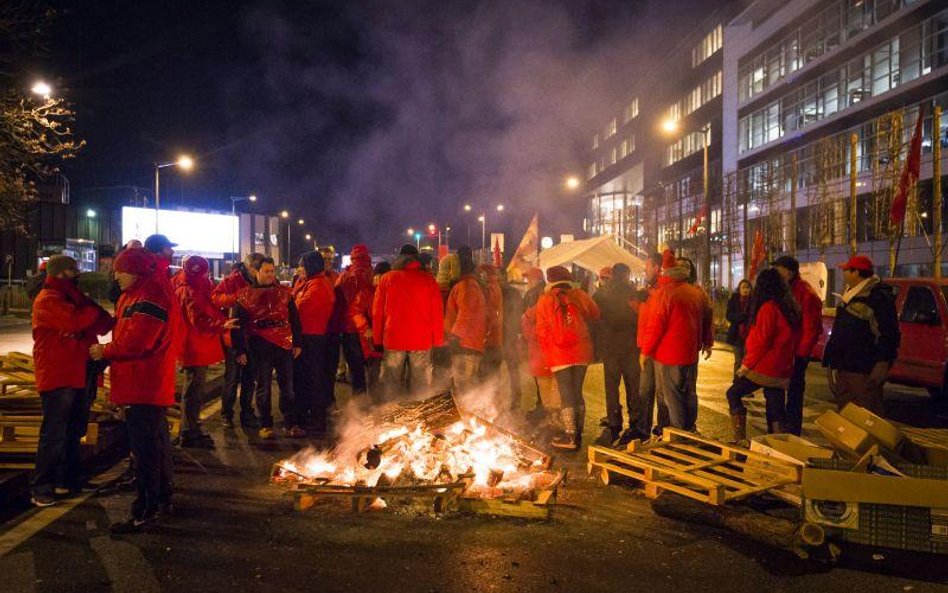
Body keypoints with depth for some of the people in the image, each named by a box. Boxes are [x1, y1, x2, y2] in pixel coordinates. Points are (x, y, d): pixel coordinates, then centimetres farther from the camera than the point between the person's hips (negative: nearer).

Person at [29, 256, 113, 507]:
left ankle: (72, 479, 27)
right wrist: (95, 311, -11)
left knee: (74, 431, 16)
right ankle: (41, 488, 1)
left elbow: (100, 324, 9)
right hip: (57, 376, -9)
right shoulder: (48, 299, -11)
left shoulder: (73, 296, 17)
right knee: (54, 434, -6)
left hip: (79, 374, 9)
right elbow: (74, 321, -28)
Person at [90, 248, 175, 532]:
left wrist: (104, 351, -8)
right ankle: (162, 497, 34)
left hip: (145, 388, -11)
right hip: (150, 388, 11)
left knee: (145, 448, -8)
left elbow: (135, 342, -23)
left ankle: (145, 513, -3)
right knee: (157, 442, 20)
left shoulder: (148, 298, -18)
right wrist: (108, 351, 6)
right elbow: (126, 332, 23)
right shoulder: (137, 295, 17)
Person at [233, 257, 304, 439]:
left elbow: (294, 319, 12)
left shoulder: (284, 292, 9)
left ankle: (290, 424, 12)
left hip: (284, 345, 2)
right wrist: (240, 350, -2)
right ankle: (265, 426, 14)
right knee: (263, 387, 5)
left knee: (287, 386, 5)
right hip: (260, 347, -2)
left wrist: (297, 343, 7)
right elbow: (238, 325, 2)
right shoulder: (246, 295, 2)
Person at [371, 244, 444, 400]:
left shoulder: (386, 279, 3)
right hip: (421, 340, -1)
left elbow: (377, 312, 4)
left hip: (393, 339, 1)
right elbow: (437, 313, 0)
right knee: (421, 384, 6)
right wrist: (438, 340, 6)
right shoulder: (428, 280, 0)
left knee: (392, 383, 11)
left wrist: (377, 339, 11)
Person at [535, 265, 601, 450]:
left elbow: (542, 330, -3)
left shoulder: (546, 300, -4)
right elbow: (595, 314, 15)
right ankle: (578, 433, 18)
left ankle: (570, 436, 1)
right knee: (577, 393, 12)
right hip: (581, 352, 3)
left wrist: (547, 351, 8)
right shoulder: (579, 296, 3)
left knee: (566, 395, 1)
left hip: (559, 353, -3)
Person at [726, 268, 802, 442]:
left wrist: (745, 365, -9)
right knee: (776, 409, 11)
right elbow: (795, 339, 16)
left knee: (733, 394, 6)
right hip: (782, 370, 7)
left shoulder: (768, 308, -16)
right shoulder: (791, 307, 9)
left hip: (763, 368, -7)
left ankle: (740, 437, 0)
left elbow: (761, 341, -18)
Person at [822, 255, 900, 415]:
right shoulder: (850, 296, 17)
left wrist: (883, 363, -23)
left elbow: (888, 334, -19)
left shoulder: (879, 297, -14)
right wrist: (832, 355, 24)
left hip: (864, 370, -10)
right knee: (844, 411, 17)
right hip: (844, 366, 10)